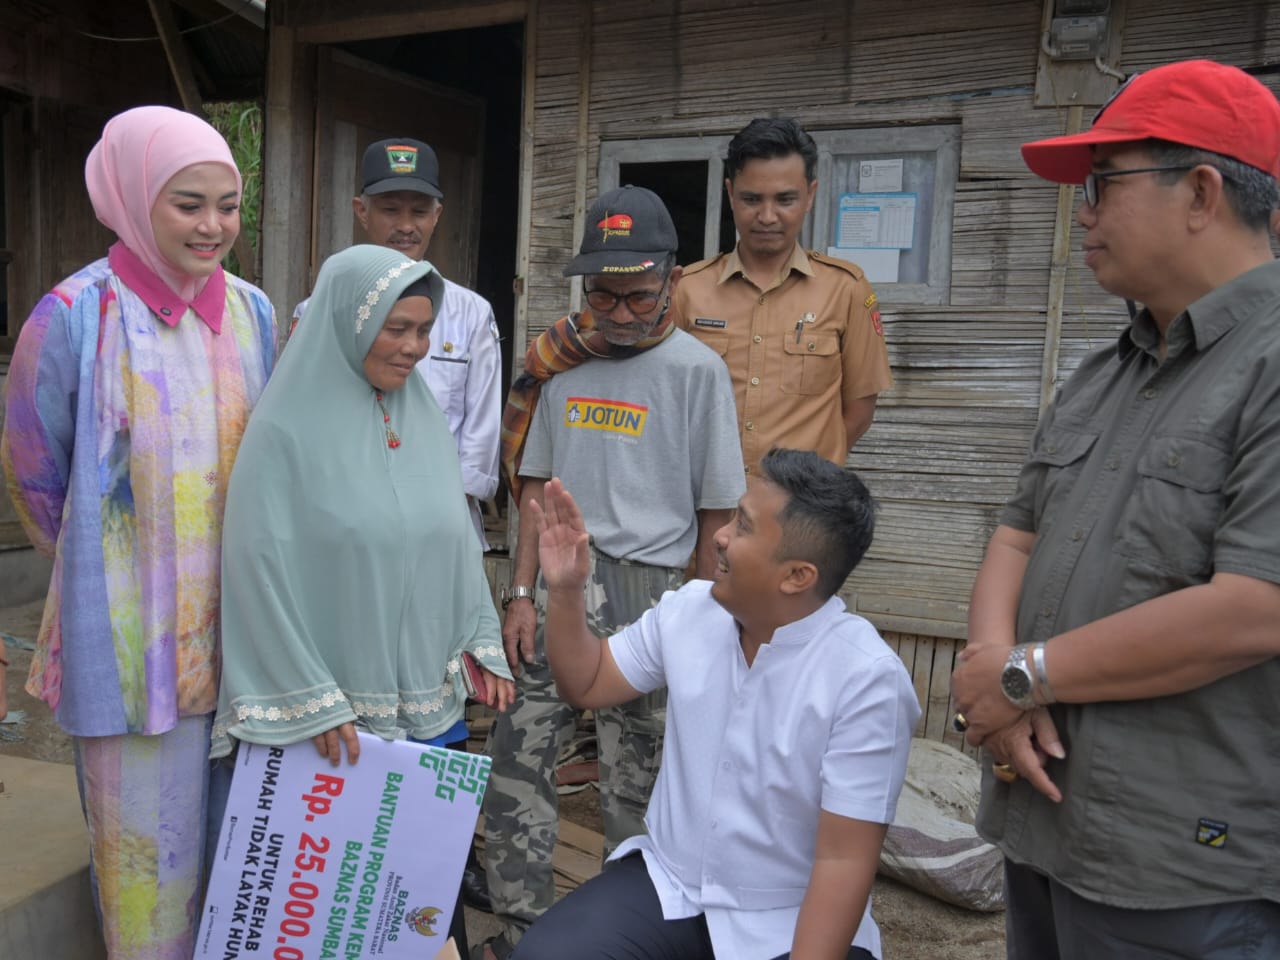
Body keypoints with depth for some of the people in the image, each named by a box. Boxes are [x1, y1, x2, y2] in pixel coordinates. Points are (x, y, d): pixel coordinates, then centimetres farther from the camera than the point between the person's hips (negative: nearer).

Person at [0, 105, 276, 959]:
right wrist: (105, 570, 9)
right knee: (148, 827, 10)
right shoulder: (76, 317, -12)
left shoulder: (252, 311, 1)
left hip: (235, 616, 4)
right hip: (132, 628, -4)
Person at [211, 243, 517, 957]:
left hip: (432, 697, 5)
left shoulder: (425, 416, 4)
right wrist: (313, 701, -14)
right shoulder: (288, 427, -13)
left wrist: (484, 643, 6)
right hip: (336, 706, -5)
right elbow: (261, 568, -14)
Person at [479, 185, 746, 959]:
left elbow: (716, 514, -3)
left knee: (635, 783, 8)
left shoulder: (696, 370, -5)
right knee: (518, 758, 7)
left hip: (646, 594, -4)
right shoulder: (561, 362, 7)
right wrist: (523, 594, 6)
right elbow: (537, 486, 11)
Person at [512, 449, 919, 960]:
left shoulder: (868, 680, -22)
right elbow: (586, 685, 6)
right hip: (666, 883, 3)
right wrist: (564, 590, -8)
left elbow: (844, 860, -18)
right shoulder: (689, 610, -5)